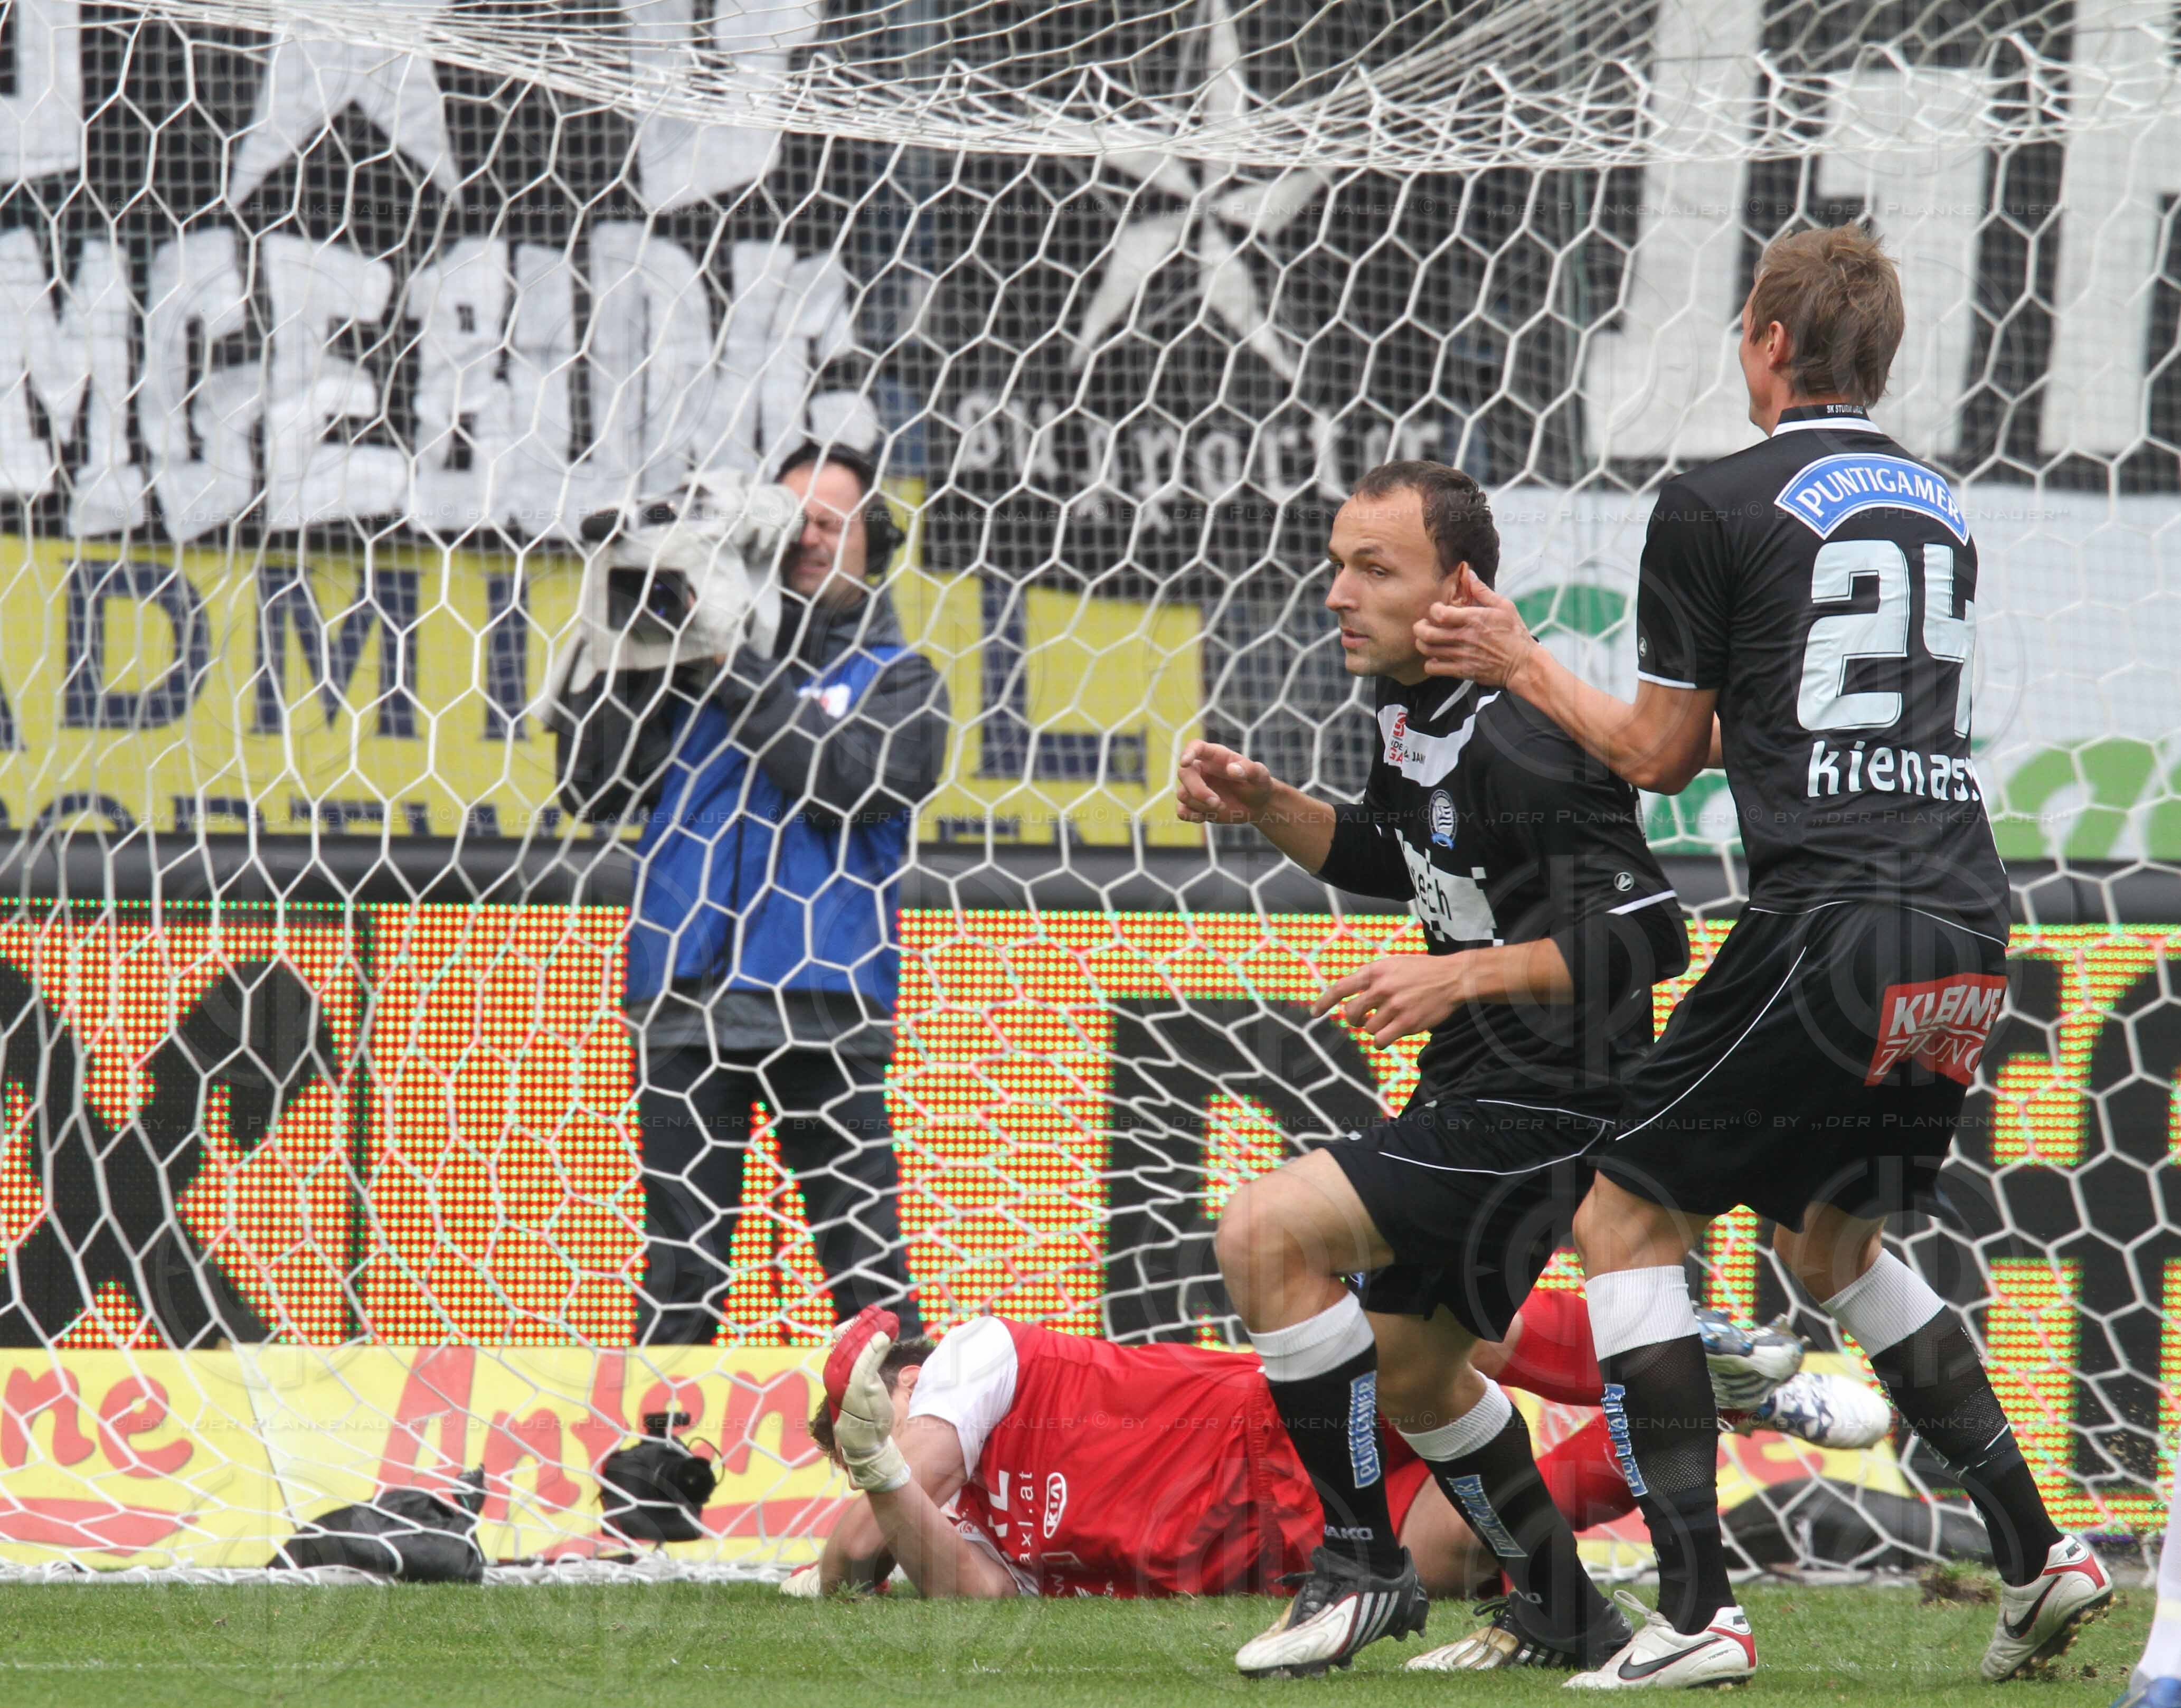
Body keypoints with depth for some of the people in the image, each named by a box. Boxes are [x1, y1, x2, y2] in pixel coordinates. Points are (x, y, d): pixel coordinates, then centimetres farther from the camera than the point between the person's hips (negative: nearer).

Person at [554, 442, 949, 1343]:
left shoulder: (896, 677, 11)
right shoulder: (697, 652, 17)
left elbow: (849, 779, -9)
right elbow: (591, 786, 9)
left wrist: (735, 668, -9)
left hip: (823, 1006, -2)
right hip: (683, 1000, 2)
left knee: (866, 1267, -4)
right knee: (677, 1276, 2)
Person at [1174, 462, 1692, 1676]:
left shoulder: (1521, 740, -24)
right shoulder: (1413, 709, 6)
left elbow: (1649, 936, -27)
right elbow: (1386, 858, 26)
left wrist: (1465, 978, -32)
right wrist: (1261, 806, 9)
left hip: (1546, 1105, -11)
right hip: (1474, 1092, 11)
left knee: (1268, 1232, -22)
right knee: (1409, 1370, 24)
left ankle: (1361, 1568, -13)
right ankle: (1563, 1613, 40)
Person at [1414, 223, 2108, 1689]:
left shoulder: (1716, 510, -3)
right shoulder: (1937, 505, 18)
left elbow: (1658, 755, 4)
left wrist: (1525, 667, 19)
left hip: (1831, 934, -7)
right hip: (1969, 936, 7)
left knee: (1625, 1220, 4)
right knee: (1832, 1238, 25)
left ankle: (1698, 1609, -7)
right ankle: (2035, 1550, 14)